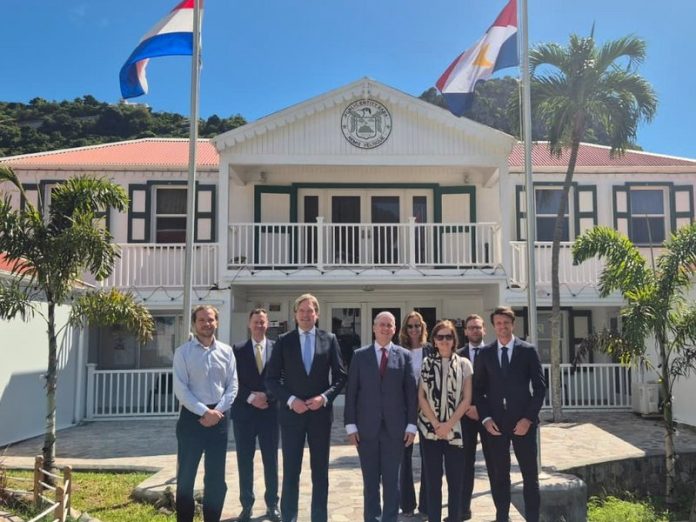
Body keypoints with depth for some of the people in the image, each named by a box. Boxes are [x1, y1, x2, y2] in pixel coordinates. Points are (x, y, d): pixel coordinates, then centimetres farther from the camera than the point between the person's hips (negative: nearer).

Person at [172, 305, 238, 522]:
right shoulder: (183, 352, -3)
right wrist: (204, 411, -16)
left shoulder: (226, 351, 4)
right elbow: (180, 389, -10)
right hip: (192, 416, -3)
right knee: (186, 474, 5)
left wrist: (217, 411, -10)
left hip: (219, 417, 3)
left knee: (216, 476, 11)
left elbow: (232, 386, 3)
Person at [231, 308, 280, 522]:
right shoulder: (238, 349, 2)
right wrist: (250, 397, -14)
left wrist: (267, 396, -13)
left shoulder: (277, 348, 2)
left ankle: (272, 505, 19)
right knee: (245, 460, 7)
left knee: (271, 460, 7)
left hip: (269, 410, 0)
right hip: (244, 412, 0)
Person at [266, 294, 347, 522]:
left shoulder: (329, 339, 3)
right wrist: (290, 400, -12)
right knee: (290, 471, 5)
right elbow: (271, 378, 0)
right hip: (291, 412, -1)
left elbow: (340, 376, 3)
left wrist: (325, 397, -12)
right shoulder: (284, 341, 1)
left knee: (320, 471, 10)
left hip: (320, 412, 1)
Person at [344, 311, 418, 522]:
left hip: (394, 427, 0)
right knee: (370, 480, 9)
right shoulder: (360, 355, 4)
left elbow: (411, 391, 2)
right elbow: (351, 391, 2)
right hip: (367, 427, 0)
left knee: (391, 479, 7)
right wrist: (351, 425, -4)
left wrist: (411, 425, -3)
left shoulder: (404, 355, 4)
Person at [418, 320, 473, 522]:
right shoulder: (426, 363, 4)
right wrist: (436, 424, -8)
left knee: (455, 479, 4)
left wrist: (448, 425, -9)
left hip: (455, 429, 0)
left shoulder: (463, 364, 4)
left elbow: (467, 399, 0)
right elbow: (421, 397, 1)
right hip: (430, 428, 0)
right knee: (433, 479, 5)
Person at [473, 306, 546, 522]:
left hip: (523, 421, -1)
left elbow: (539, 387, -1)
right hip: (495, 423, 1)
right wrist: (485, 418, -4)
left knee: (530, 475, 6)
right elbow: (478, 389, 7)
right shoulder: (485, 353, 6)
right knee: (499, 475, 7)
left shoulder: (528, 350, 1)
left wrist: (529, 418, -9)